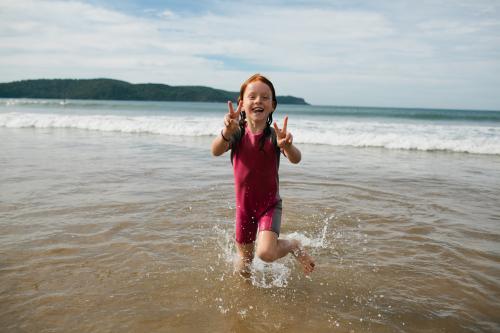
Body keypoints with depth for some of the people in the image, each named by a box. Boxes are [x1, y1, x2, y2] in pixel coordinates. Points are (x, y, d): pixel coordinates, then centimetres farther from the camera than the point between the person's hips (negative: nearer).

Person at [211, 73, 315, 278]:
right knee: (244, 269, 12)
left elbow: (296, 159, -32)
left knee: (266, 253, -27)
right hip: (244, 205, 2)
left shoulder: (273, 135, -16)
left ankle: (293, 245, 7)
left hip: (270, 204, -2)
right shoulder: (238, 133, -12)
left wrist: (287, 145, -55)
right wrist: (227, 132, -52)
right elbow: (216, 151, -31)